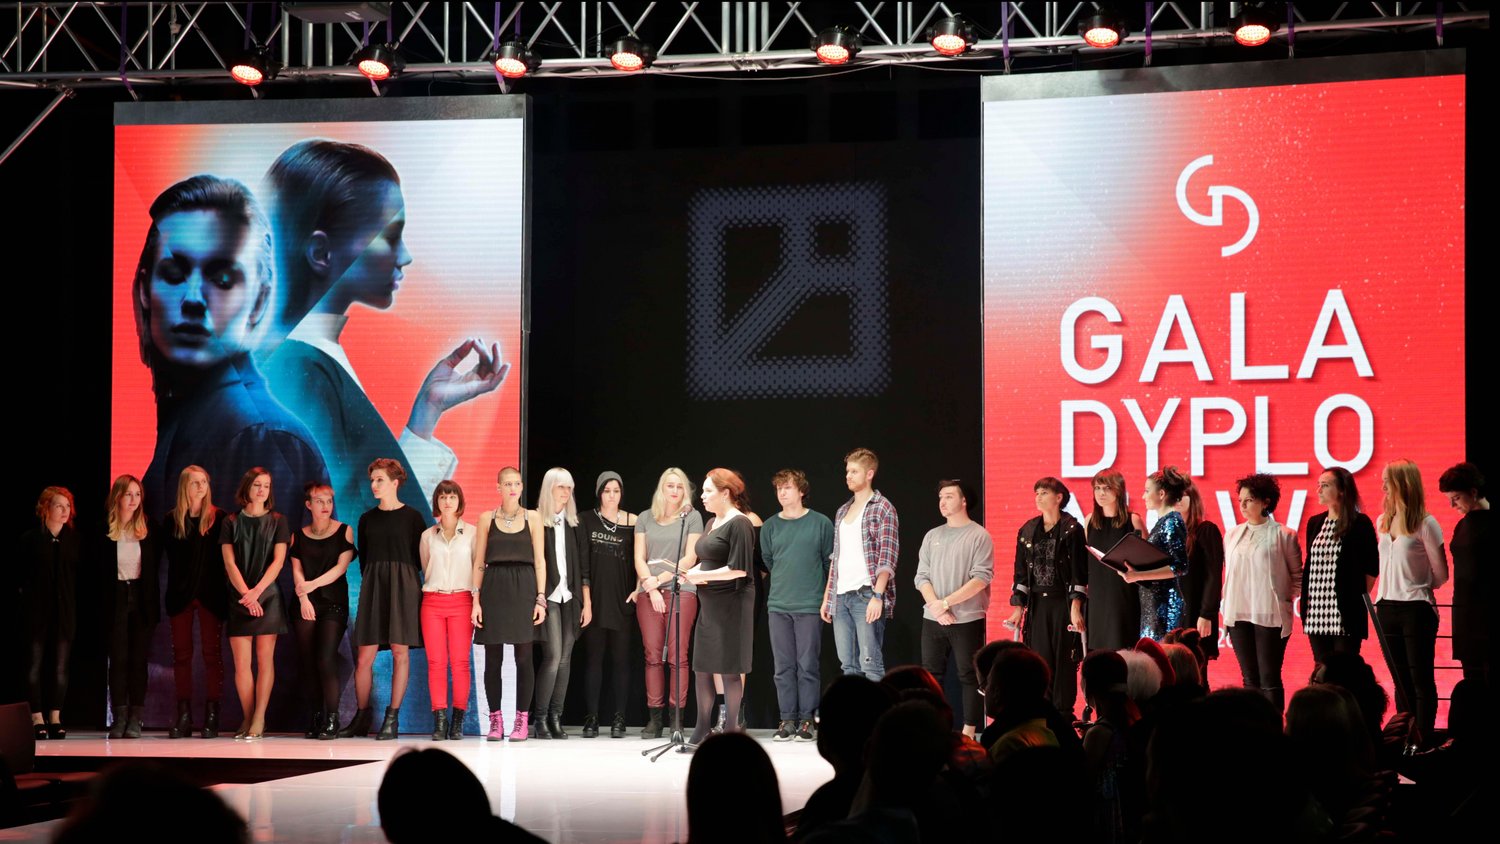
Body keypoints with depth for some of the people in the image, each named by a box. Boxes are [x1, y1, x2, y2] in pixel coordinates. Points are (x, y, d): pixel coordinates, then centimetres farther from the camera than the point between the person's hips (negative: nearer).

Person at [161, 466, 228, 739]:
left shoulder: (219, 518, 1)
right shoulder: (172, 519, 6)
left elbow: (226, 556, 0)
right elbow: (166, 552, 8)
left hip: (211, 594, -2)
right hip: (180, 594, 2)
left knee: (212, 653, -2)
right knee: (181, 654, 3)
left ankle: (211, 716, 0)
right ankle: (183, 715, 7)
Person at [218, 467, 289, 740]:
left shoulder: (277, 521, 7)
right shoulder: (231, 522, 8)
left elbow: (278, 560, -2)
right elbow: (229, 563, 1)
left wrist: (257, 591, -14)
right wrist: (245, 594, -12)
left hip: (268, 597, -1)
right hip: (239, 598, 1)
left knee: (265, 659, -4)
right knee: (241, 663, -3)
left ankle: (258, 720, -5)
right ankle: (248, 719, 3)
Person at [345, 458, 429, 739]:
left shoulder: (412, 516, 0)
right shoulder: (367, 519, 11)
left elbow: (421, 555, 3)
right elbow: (363, 557, 16)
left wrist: (399, 576, 0)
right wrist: (373, 580, 8)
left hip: (403, 588, -3)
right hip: (372, 587, 3)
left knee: (400, 652, -3)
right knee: (364, 656, -1)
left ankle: (392, 717, 1)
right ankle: (361, 717, 9)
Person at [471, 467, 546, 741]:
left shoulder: (532, 517, 7)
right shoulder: (486, 518, 8)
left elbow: (539, 560, 6)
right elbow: (479, 561, 8)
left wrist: (541, 598, -3)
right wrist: (476, 600, -1)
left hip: (524, 590, -1)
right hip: (494, 590, 1)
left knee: (523, 656, -2)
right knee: (493, 658, 1)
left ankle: (522, 720, 3)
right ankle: (495, 720, 7)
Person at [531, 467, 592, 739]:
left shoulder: (575, 524, 11)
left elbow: (584, 564, 12)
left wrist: (587, 602, 9)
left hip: (571, 598, 5)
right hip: (548, 596, -5)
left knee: (565, 658, 4)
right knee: (553, 656, -13)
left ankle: (556, 717, 9)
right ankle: (539, 717, -3)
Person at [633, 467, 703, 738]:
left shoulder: (692, 517, 6)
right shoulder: (645, 520, 14)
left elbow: (690, 558, 0)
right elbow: (639, 558, 9)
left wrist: (661, 578, -5)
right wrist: (651, 587, -5)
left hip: (681, 591, -3)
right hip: (649, 593, 3)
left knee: (677, 656, -7)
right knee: (653, 656, 0)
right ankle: (654, 718, 2)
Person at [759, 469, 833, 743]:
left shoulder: (821, 523, 0)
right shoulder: (770, 526, 7)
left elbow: (830, 561, 6)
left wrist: (825, 595, 8)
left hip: (810, 606, -3)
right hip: (778, 606, 3)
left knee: (808, 666, -2)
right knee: (783, 666, 4)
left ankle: (806, 720, 3)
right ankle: (787, 719, 8)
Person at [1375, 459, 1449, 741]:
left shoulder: (1425, 524, -11)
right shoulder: (1383, 522, 9)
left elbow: (1440, 574, -4)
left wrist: (1417, 588, 8)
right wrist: (1387, 592, 10)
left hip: (1416, 609, -6)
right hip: (1387, 608, 6)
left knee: (1421, 680, -1)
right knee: (1401, 681, 12)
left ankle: (1424, 741, 2)